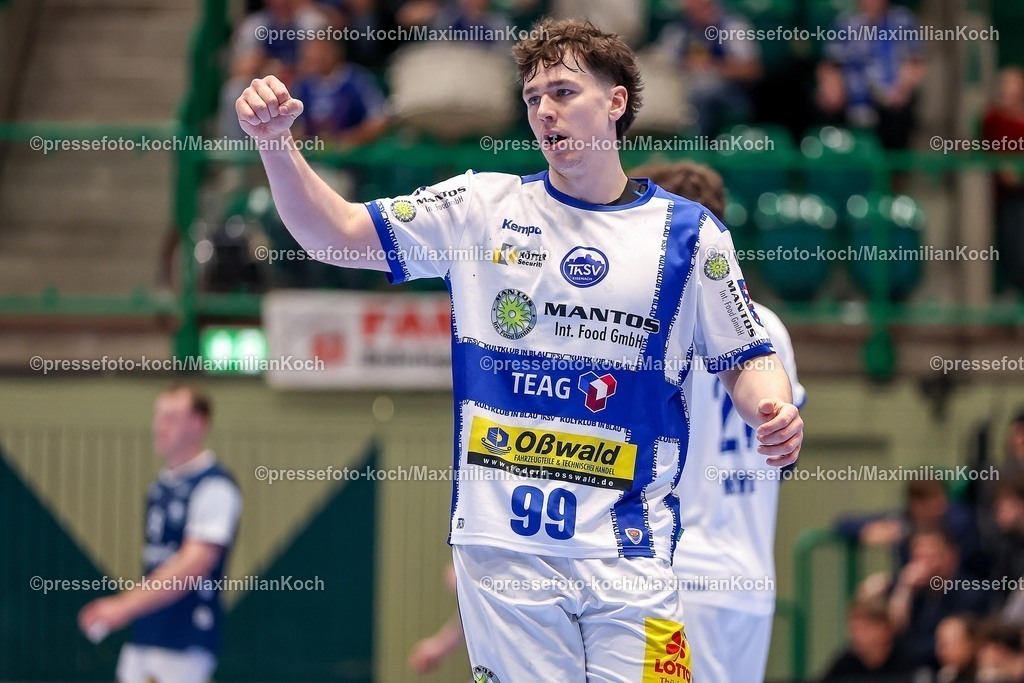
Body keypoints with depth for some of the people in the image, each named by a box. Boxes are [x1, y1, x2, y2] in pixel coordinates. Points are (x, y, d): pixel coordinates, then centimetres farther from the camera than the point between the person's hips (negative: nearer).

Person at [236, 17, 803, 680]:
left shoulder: (689, 230, 5)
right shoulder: (484, 208, 6)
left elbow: (745, 359, 10)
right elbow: (334, 231, 2)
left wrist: (775, 411, -12)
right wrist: (275, 142, -14)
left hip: (628, 548, -1)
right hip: (503, 546, 1)